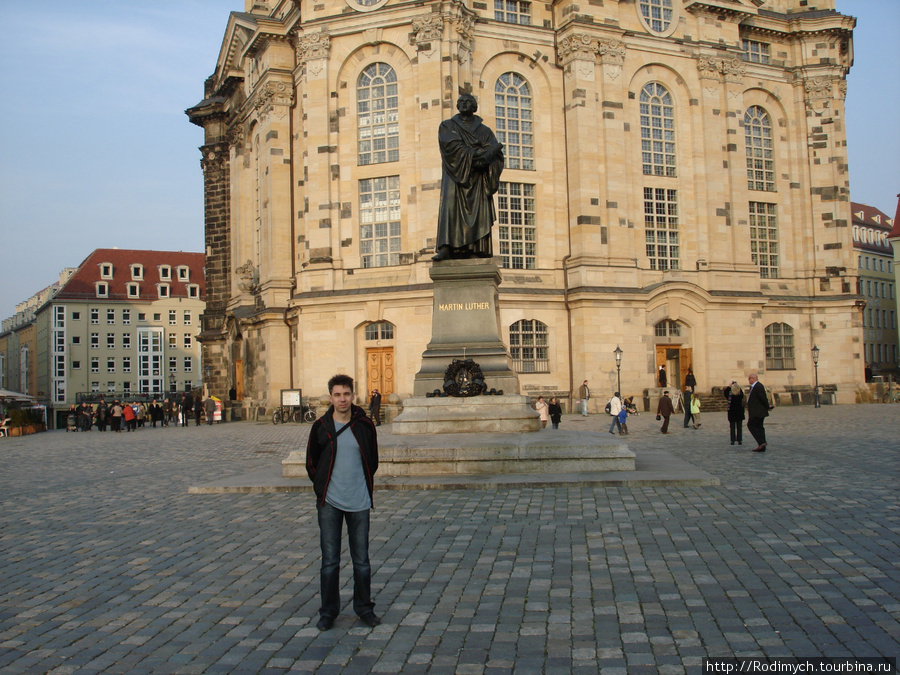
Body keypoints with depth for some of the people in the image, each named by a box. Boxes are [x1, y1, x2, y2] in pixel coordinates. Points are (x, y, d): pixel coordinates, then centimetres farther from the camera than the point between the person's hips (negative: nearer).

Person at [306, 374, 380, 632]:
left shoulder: (365, 425, -1)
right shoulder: (321, 427, -2)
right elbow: (311, 463, 10)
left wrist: (365, 485, 10)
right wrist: (323, 487, 6)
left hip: (359, 503, 0)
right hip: (329, 503, 0)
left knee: (362, 561, 8)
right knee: (329, 561, 6)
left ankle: (364, 608, 23)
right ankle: (328, 611, 18)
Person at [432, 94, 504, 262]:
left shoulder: (485, 131, 18)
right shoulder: (447, 126, 14)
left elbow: (496, 154, 3)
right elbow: (454, 146, -5)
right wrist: (480, 153, -12)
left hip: (478, 179, 2)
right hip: (456, 175, -2)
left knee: (479, 212, -10)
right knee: (450, 207, -19)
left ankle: (475, 251, -16)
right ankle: (445, 248, -29)